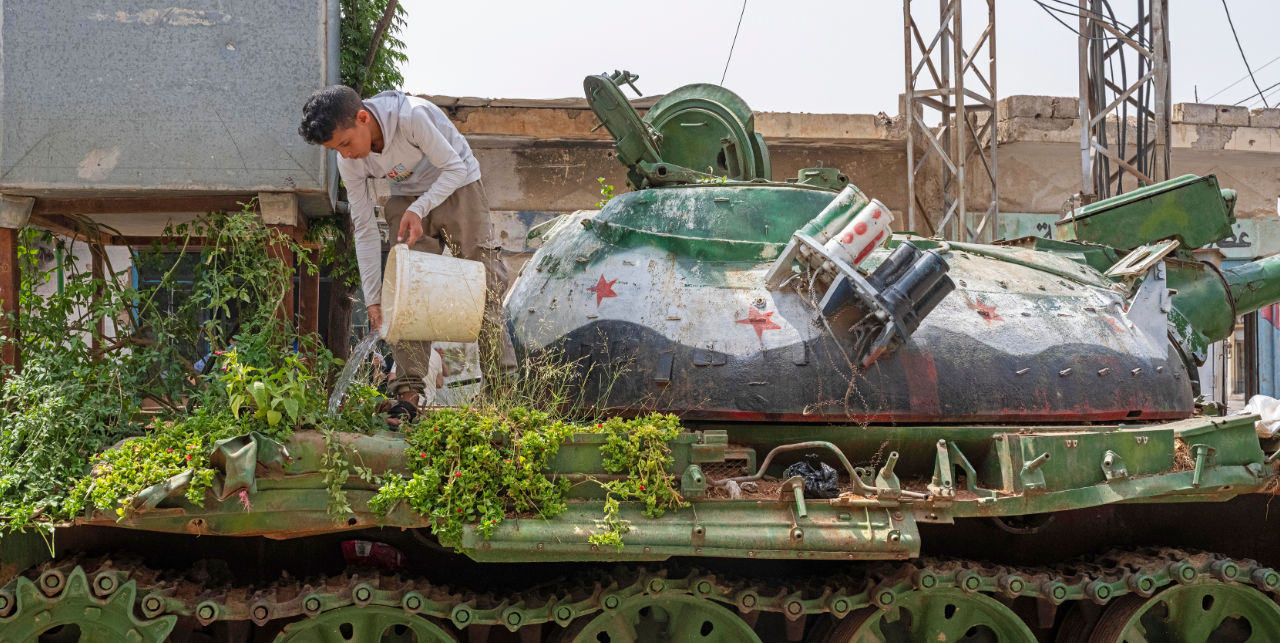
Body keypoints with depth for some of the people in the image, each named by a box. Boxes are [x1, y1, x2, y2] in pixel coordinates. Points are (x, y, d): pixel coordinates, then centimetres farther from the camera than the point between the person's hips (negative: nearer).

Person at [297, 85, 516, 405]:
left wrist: (419, 209, -35)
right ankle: (408, 390, -8)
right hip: (407, 197, 4)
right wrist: (373, 299, -13)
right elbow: (365, 228, -11)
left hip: (457, 187, -4)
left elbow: (455, 167, -22)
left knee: (484, 280, -8)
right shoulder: (349, 162, -17)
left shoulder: (412, 116, -33)